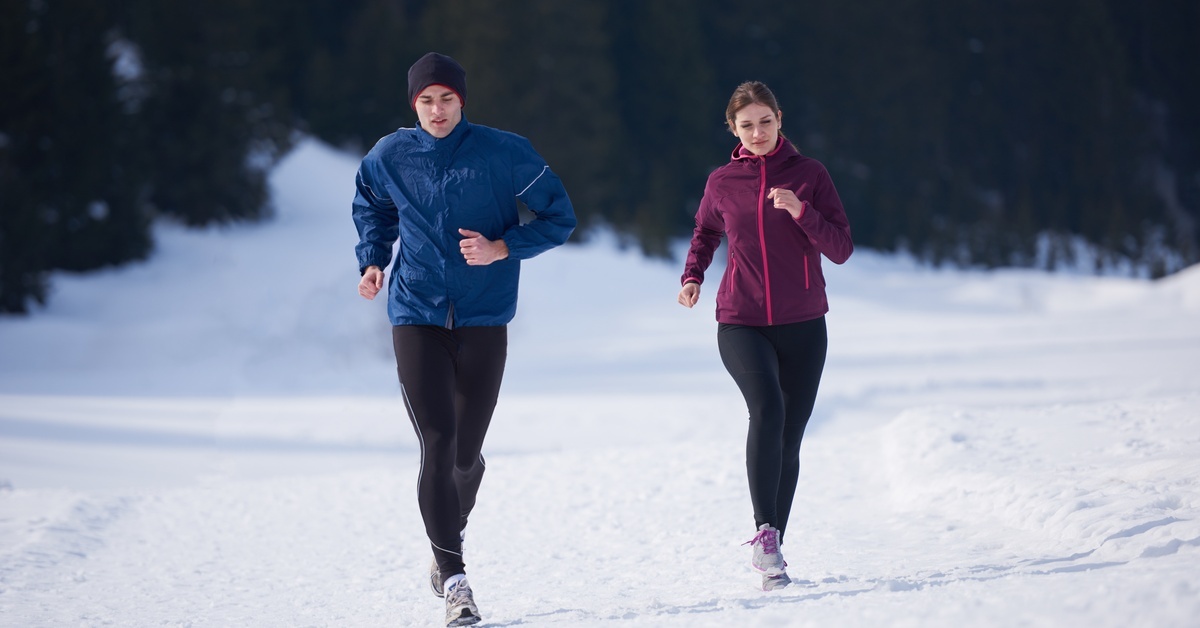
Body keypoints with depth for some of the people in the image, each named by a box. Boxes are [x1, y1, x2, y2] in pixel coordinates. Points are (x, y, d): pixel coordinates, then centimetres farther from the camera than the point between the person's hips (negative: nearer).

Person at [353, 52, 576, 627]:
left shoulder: (504, 154, -4)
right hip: (416, 316, 0)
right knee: (437, 445, -13)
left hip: (484, 321, 0)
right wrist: (372, 262, 7)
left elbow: (560, 217, 1)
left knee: (466, 452, 9)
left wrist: (502, 247, -13)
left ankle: (449, 541, 39)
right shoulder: (389, 158, 3)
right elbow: (372, 212, 24)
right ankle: (454, 579, -10)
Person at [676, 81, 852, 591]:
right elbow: (706, 232, 24)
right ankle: (764, 534, -28)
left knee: (788, 439, 5)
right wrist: (692, 275, 6)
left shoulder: (809, 174, 1)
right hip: (741, 323, -1)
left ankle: (774, 550, 18)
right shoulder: (722, 183, 4)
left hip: (802, 324, 1)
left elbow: (841, 249, -4)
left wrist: (801, 211, -19)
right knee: (767, 410, -27)